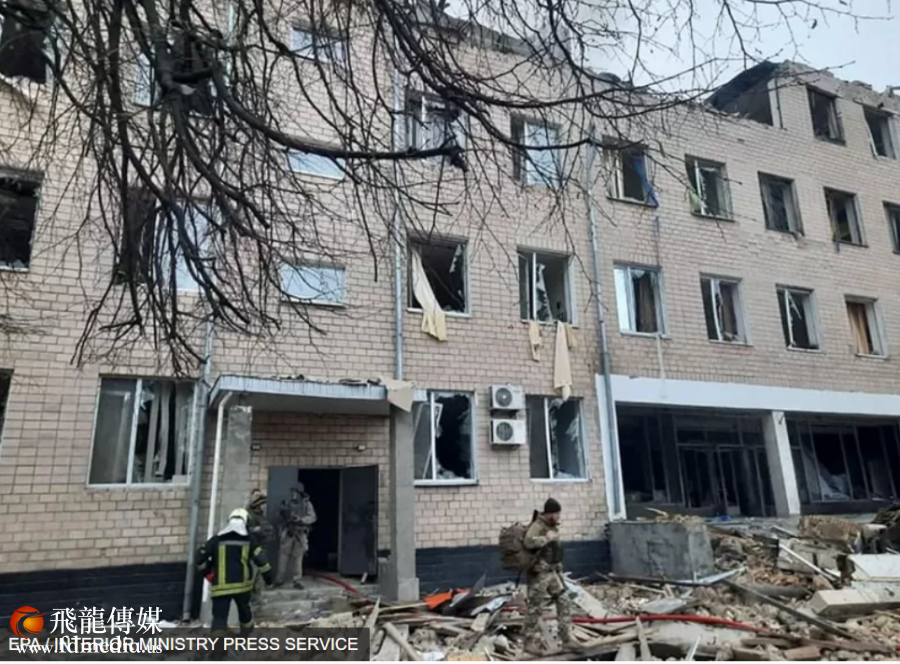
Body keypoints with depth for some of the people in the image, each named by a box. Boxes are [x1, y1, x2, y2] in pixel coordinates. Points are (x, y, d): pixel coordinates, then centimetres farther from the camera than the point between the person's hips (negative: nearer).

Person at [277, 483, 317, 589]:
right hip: (288, 534, 2)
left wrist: (300, 519, -21)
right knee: (283, 555, 1)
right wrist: (282, 511, -13)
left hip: (300, 534, -2)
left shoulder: (307, 504, -2)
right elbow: (280, 518, 8)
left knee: (298, 557, 1)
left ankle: (298, 581, 8)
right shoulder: (287, 504, 3)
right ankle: (280, 579, 13)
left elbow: (312, 517, -9)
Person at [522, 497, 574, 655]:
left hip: (553, 571, 9)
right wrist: (547, 537, -32)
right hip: (539, 573, -8)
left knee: (564, 603, 7)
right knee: (535, 608, 1)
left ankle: (567, 639, 17)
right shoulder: (537, 526, -19)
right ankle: (529, 642, 13)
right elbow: (528, 542, -40)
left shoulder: (553, 527, 9)